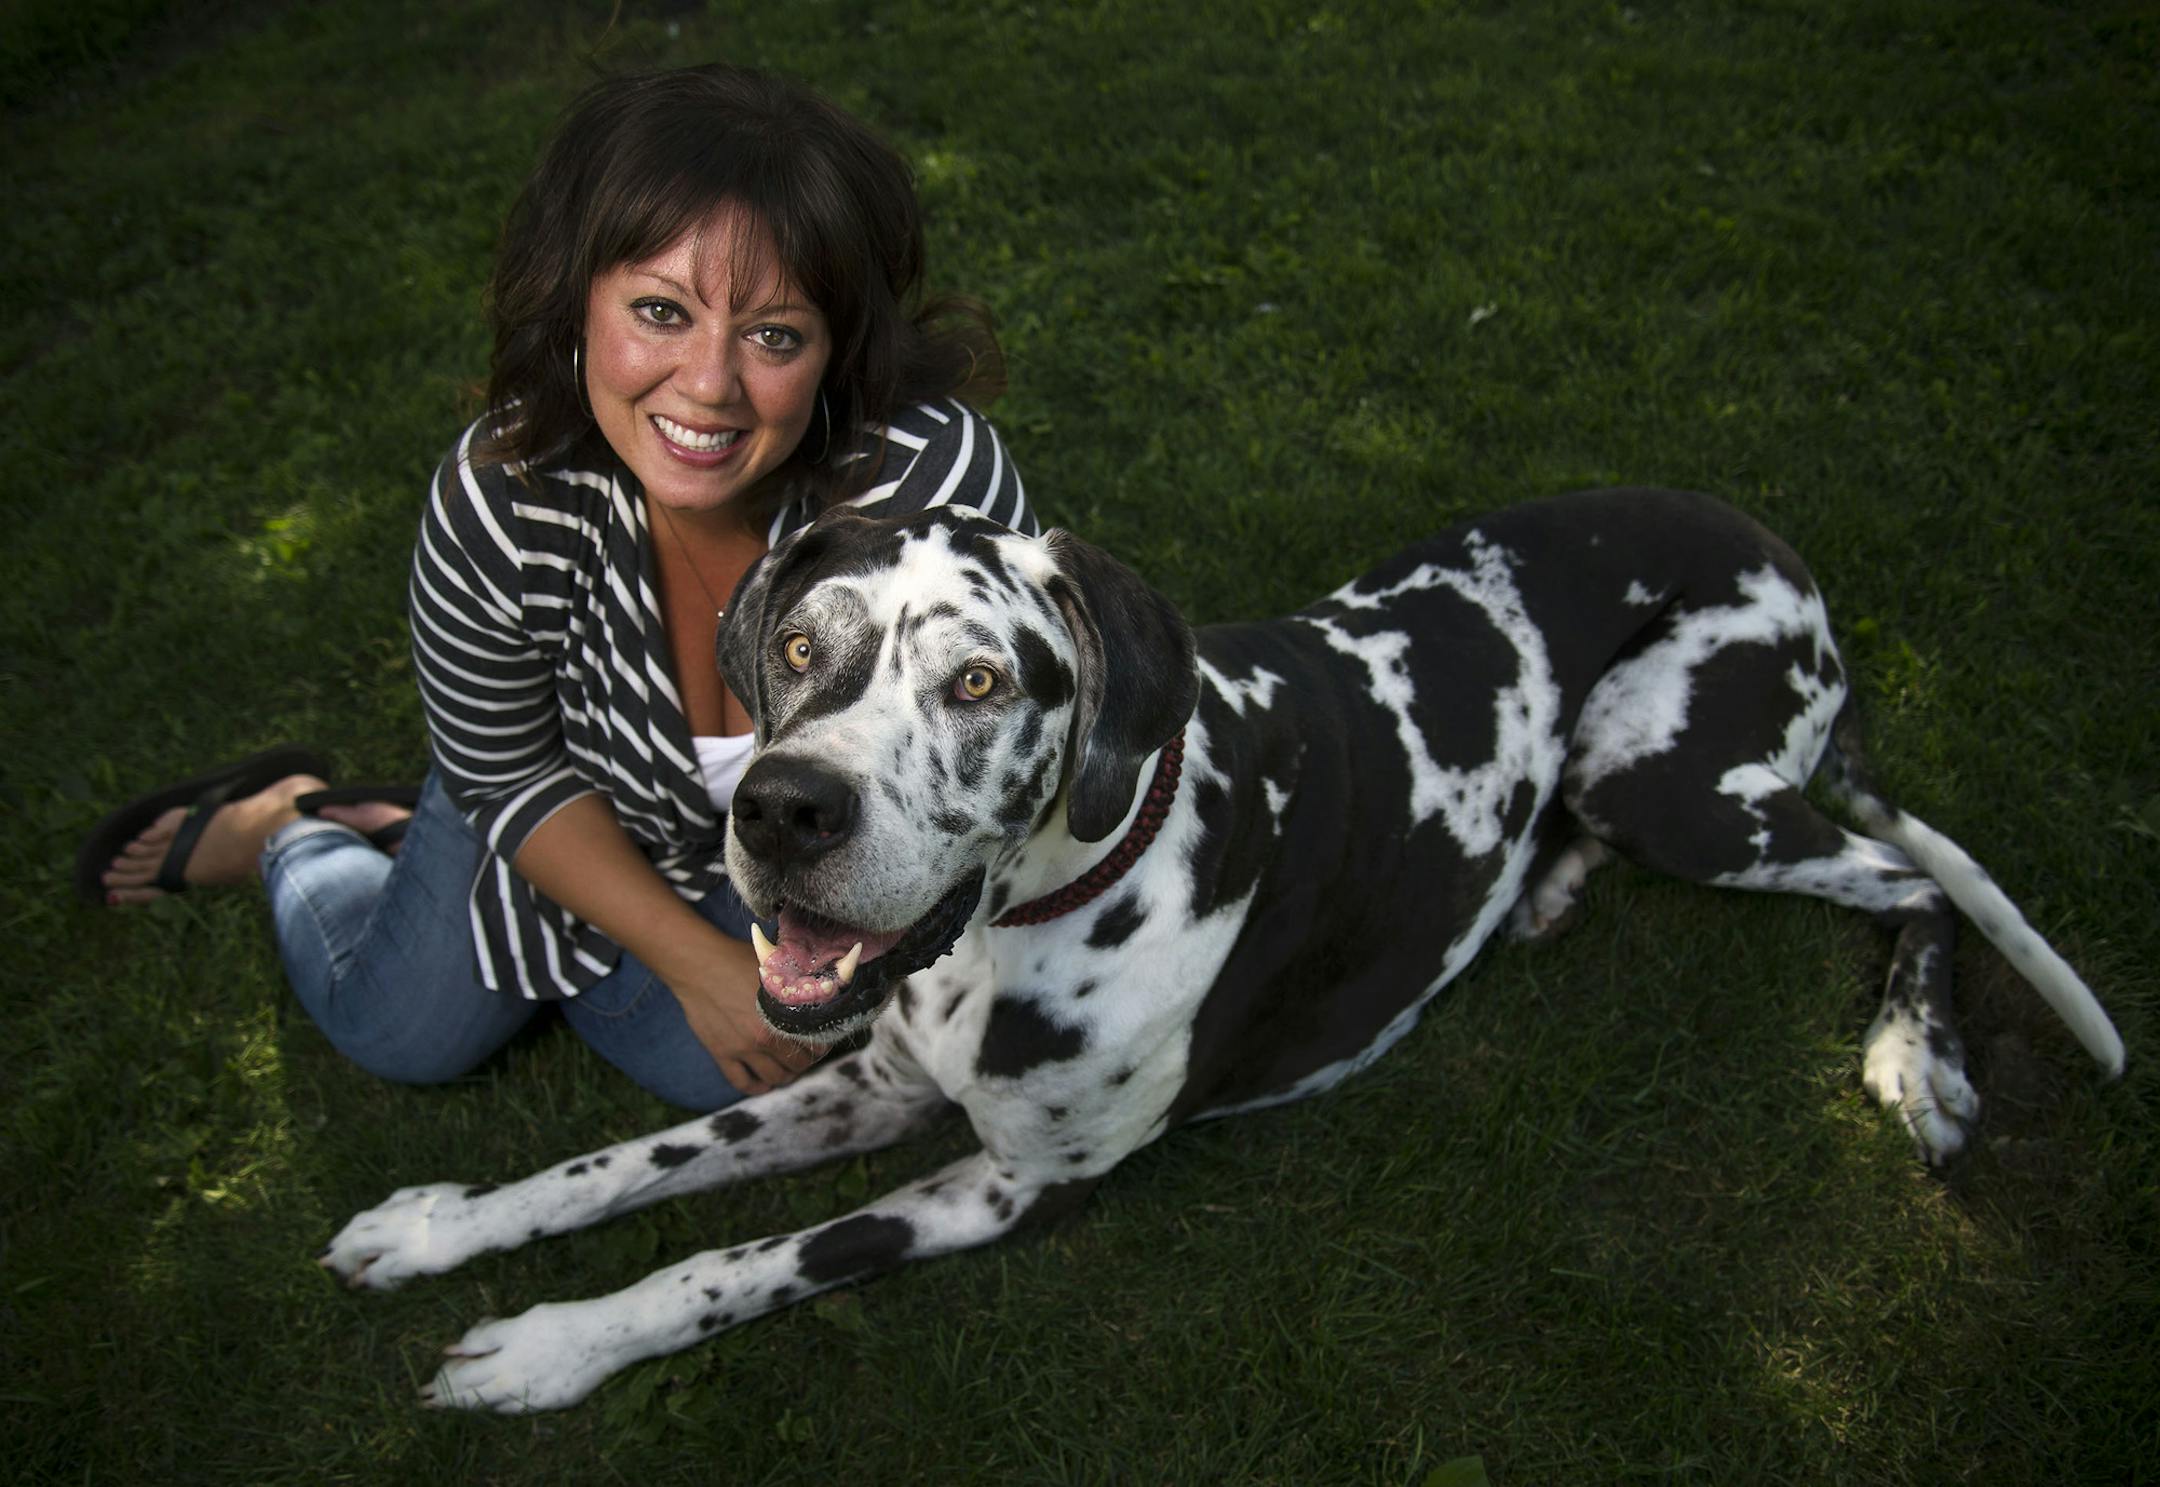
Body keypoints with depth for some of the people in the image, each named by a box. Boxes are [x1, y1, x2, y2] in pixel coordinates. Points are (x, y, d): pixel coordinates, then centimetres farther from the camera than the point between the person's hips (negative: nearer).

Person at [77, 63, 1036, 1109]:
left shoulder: (935, 483, -41)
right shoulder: (497, 506, -34)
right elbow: (504, 771, -15)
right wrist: (694, 960, -17)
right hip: (590, 802, 1)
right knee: (397, 1031, 12)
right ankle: (288, 828, 43)